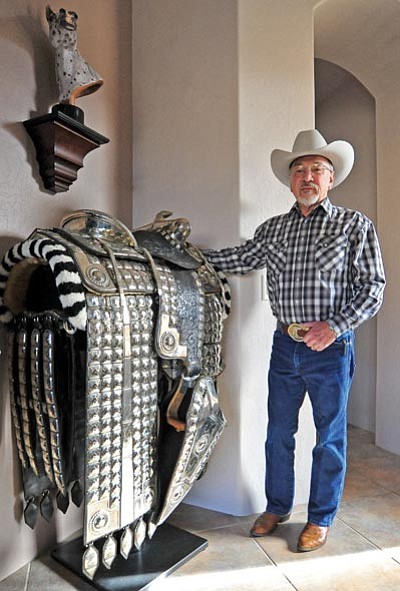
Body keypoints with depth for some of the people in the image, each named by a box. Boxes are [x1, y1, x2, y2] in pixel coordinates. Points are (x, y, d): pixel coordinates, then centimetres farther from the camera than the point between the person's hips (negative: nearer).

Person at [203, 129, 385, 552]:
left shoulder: (355, 225, -2)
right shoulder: (273, 228, 9)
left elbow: (372, 287, -6)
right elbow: (240, 259, 10)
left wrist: (335, 326, -17)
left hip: (331, 348, -3)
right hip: (285, 345, 4)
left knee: (329, 438, 11)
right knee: (278, 433, 15)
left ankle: (320, 519, 32)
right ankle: (277, 507, 37)